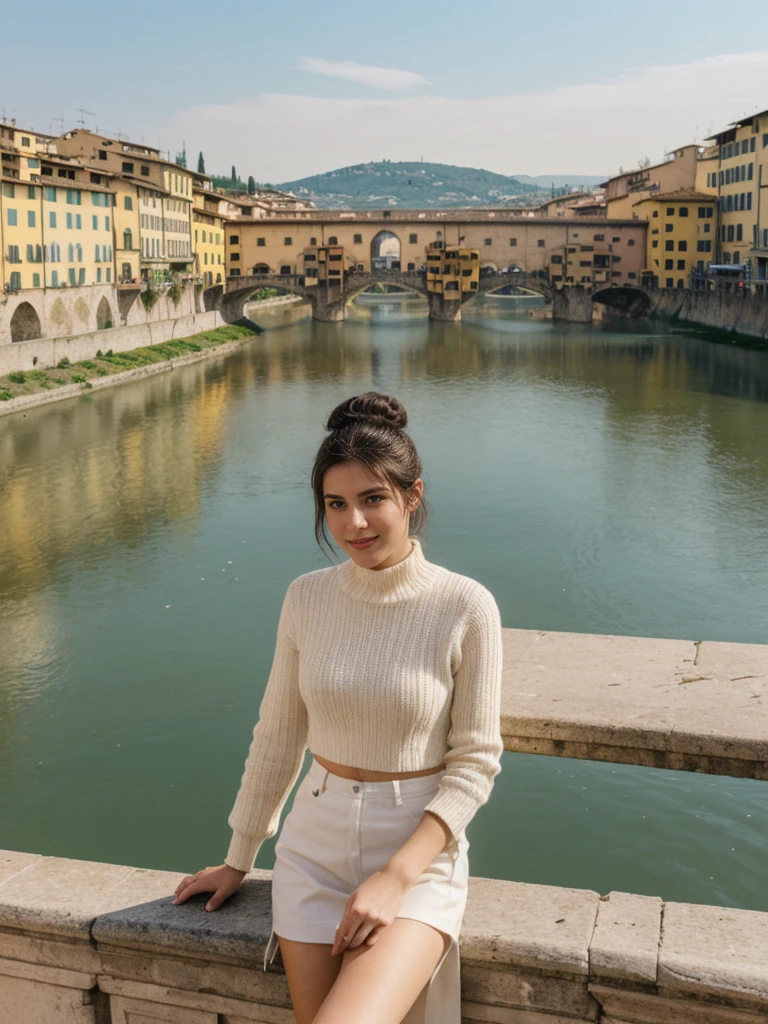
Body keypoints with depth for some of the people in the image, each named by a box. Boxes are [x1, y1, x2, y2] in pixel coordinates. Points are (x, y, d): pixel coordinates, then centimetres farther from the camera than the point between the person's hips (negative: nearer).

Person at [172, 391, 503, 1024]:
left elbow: (475, 762, -8)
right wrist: (239, 861, 15)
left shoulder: (465, 608, -13)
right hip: (314, 849, 4)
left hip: (421, 854, -3)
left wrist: (395, 878, -16)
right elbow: (279, 737, 8)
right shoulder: (307, 598, -2)